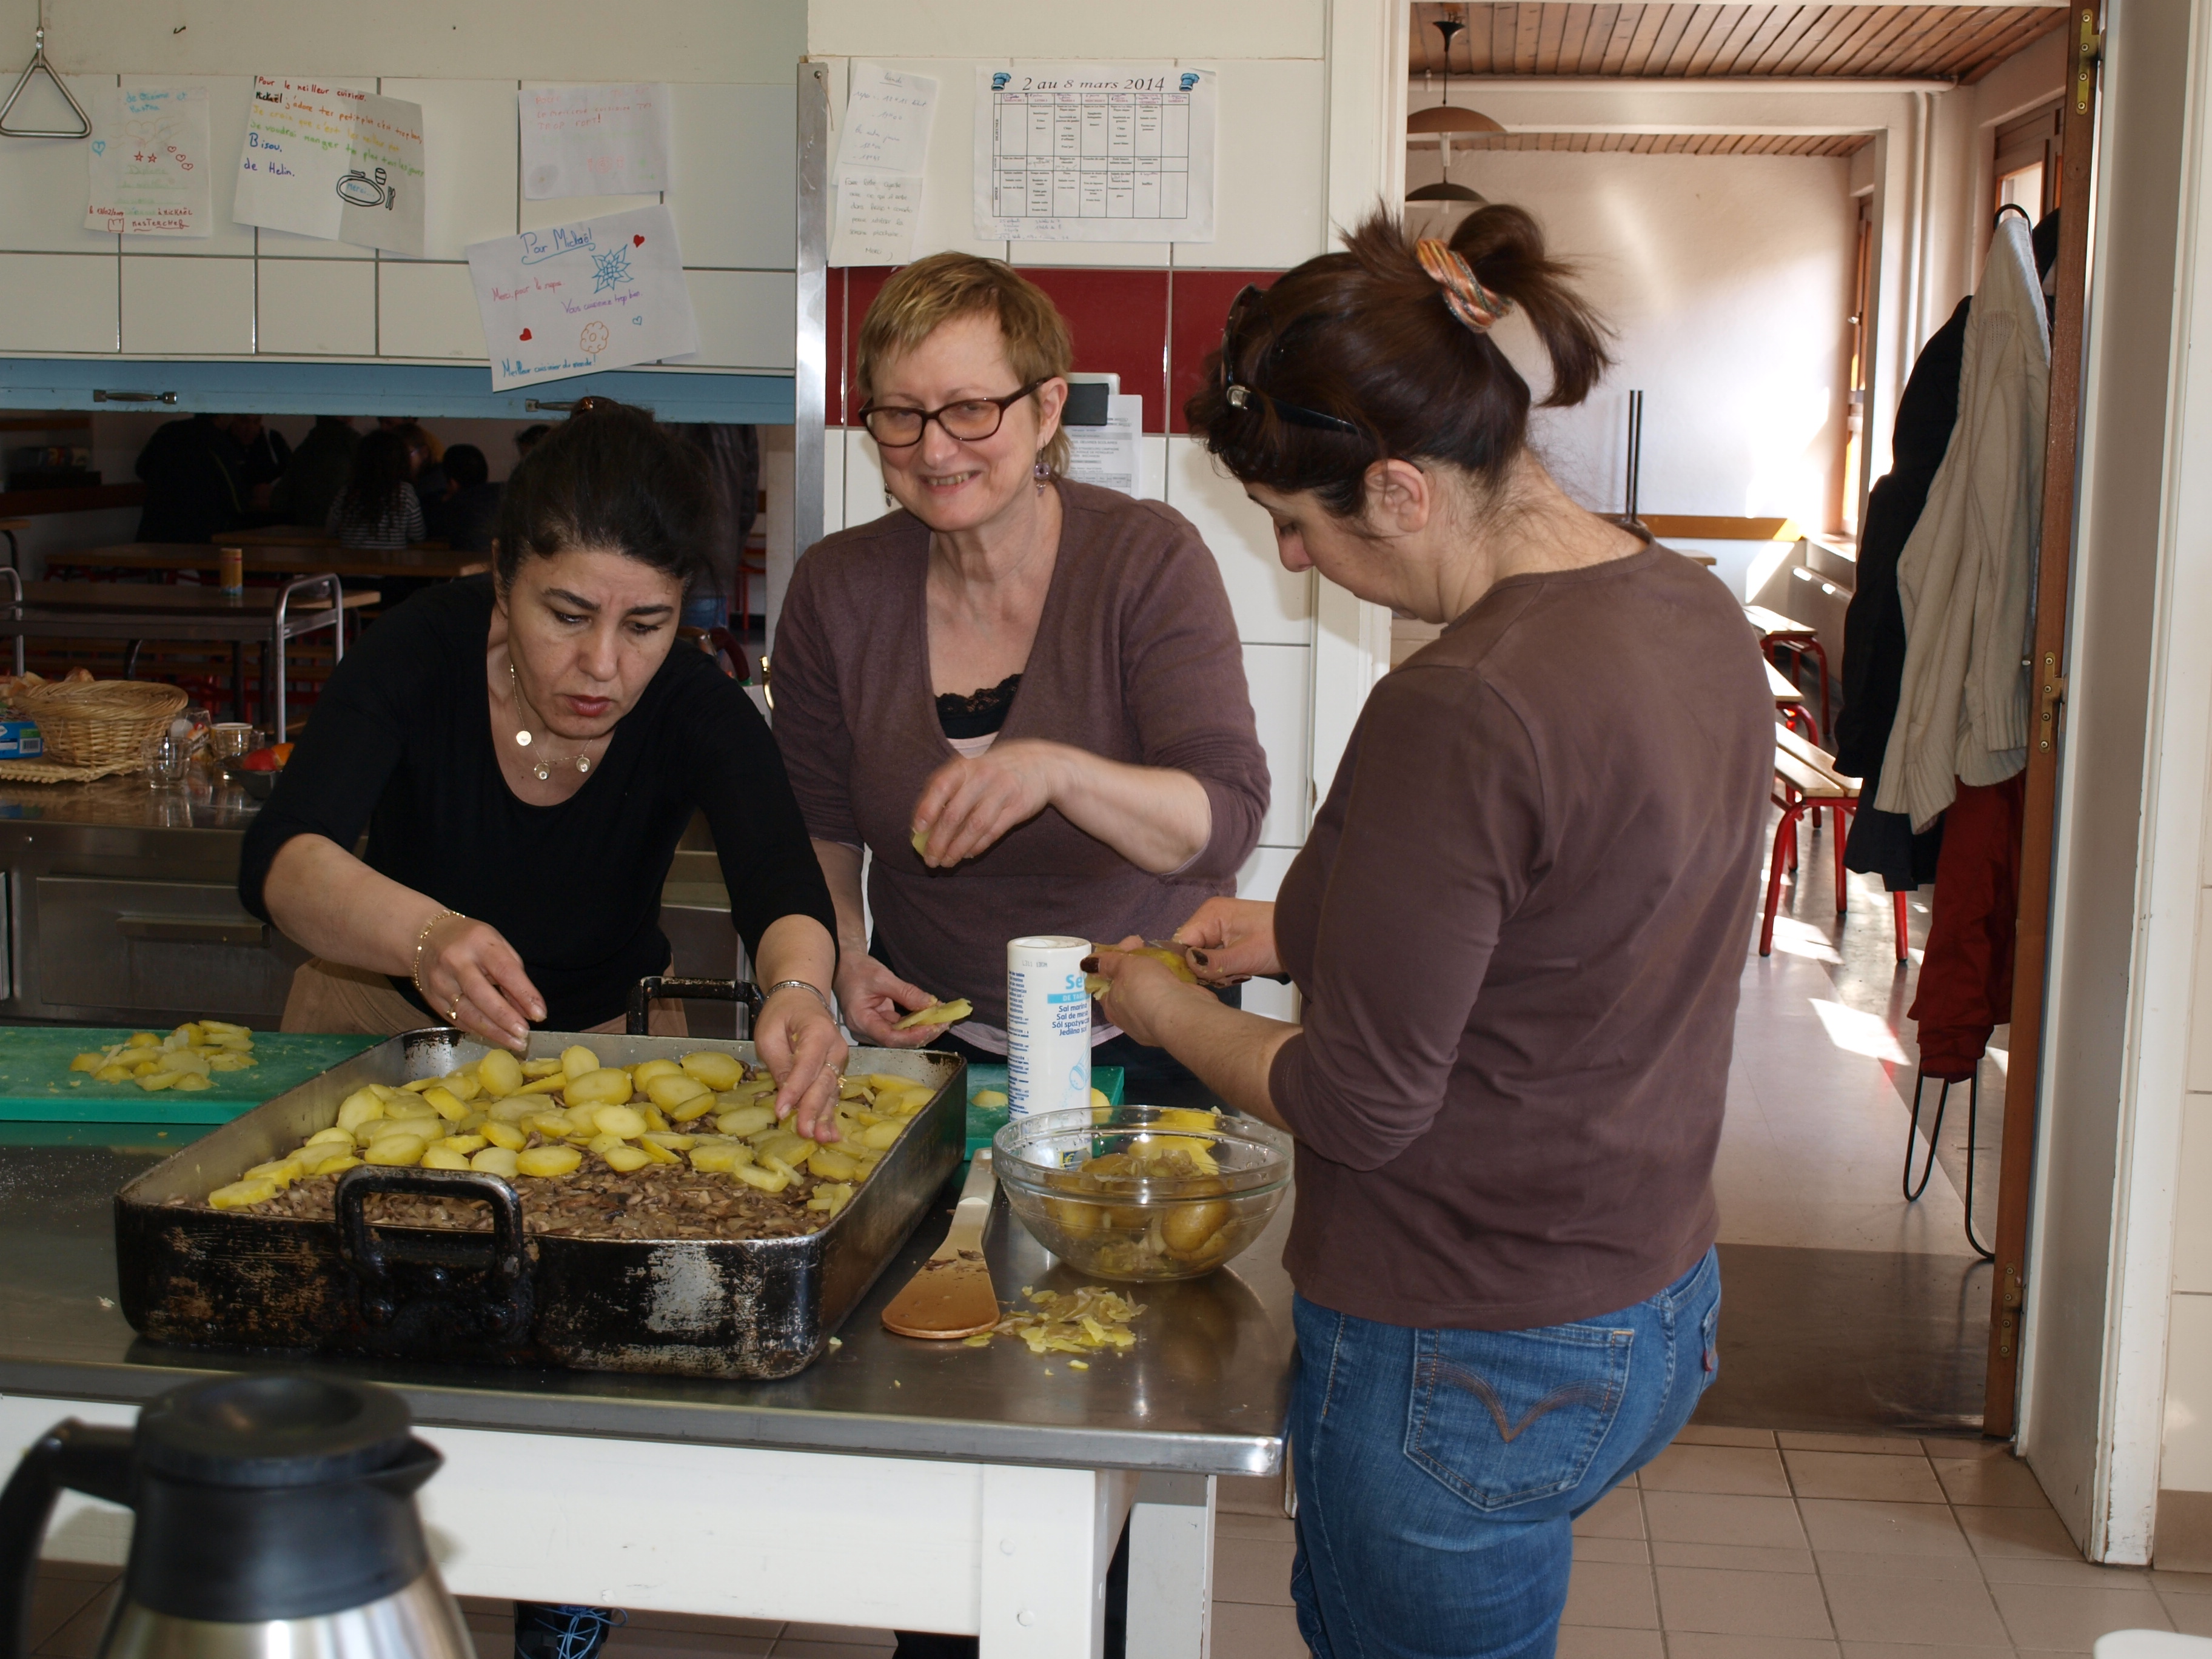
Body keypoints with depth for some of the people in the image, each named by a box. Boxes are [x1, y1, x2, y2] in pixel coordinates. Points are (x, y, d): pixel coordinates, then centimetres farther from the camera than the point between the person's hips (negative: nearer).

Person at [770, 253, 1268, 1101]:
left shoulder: (1150, 559, -10)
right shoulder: (835, 588, -1)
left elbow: (1226, 821, -21)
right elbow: (820, 825, 11)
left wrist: (1057, 772, -37)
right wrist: (844, 958, -8)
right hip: (930, 1040, 2)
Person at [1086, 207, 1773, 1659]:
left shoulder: (1458, 713, -28)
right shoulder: (1698, 617, -1)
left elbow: (1358, 1105, -20)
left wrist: (1165, 1008, -2)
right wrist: (1302, 929, 13)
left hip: (1468, 1375, -9)